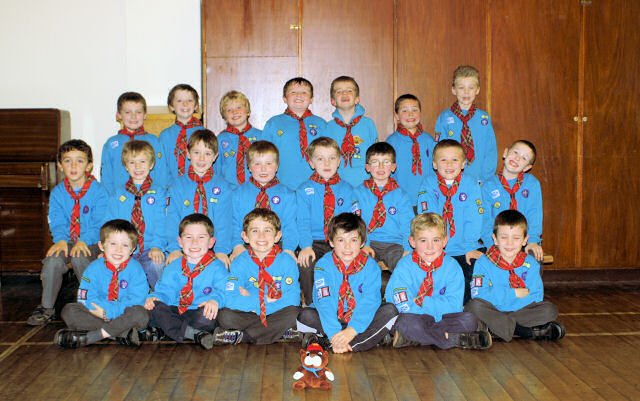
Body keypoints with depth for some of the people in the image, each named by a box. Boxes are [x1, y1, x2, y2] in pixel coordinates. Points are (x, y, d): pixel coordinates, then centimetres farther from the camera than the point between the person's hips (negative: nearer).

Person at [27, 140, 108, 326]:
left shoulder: (99, 191, -3)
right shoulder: (57, 193, 8)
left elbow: (100, 224, -10)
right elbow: (57, 223, 0)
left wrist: (84, 241, -26)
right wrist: (60, 240, -21)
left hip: (92, 243, -3)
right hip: (67, 241, 3)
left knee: (78, 258, -33)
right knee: (53, 259, -27)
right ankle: (46, 307, -12)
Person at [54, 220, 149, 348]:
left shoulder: (135, 269, -5)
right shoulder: (94, 268, 1)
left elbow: (137, 300, -14)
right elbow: (86, 298, -5)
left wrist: (108, 312, -24)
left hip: (125, 316, -3)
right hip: (100, 312, 3)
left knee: (140, 313, -33)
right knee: (68, 310, -18)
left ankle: (87, 337, -29)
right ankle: (123, 332, -28)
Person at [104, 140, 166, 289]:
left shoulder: (158, 192, 10)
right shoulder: (118, 195, 17)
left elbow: (161, 223, -1)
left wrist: (156, 246, -18)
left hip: (149, 251, -2)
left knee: (157, 265, -34)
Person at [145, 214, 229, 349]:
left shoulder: (217, 267, 5)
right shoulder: (173, 268, 18)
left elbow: (223, 291, -9)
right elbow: (165, 290, 12)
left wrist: (215, 300, -33)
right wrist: (154, 297, -12)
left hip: (199, 313, -4)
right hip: (175, 312, 4)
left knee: (206, 314, -38)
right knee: (153, 309, -25)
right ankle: (196, 334, -34)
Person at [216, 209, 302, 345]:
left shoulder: (287, 262, -3)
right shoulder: (239, 263, -2)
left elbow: (293, 299, -14)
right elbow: (230, 299, -15)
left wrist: (250, 300, -15)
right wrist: (264, 300, -18)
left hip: (277, 314, 0)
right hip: (248, 316, 1)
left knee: (294, 313, -31)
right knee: (225, 316, -27)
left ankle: (240, 336, -21)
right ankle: (282, 331, -22)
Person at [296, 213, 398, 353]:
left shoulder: (371, 266, -6)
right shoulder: (323, 265, -8)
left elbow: (369, 301, -17)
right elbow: (324, 302, -18)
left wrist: (352, 330, -32)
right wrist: (334, 334, -33)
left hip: (360, 320, 1)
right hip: (331, 320, 0)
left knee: (390, 310, -21)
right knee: (306, 315, -26)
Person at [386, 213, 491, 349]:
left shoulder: (452, 266, 0)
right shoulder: (404, 267, -6)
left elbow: (454, 305, -10)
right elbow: (405, 307, -17)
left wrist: (421, 302, -15)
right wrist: (439, 306, -13)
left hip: (443, 318, 3)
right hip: (416, 318, -3)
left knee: (469, 320, -23)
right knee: (407, 322, -35)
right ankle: (458, 339, -22)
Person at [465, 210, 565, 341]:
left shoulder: (530, 263, 2)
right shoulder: (484, 263, -6)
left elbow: (536, 296, -6)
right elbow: (478, 294, -20)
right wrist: (514, 293, -17)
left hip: (520, 311, 2)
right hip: (491, 311, -2)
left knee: (550, 309, -19)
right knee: (474, 306, -32)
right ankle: (528, 331, -25)